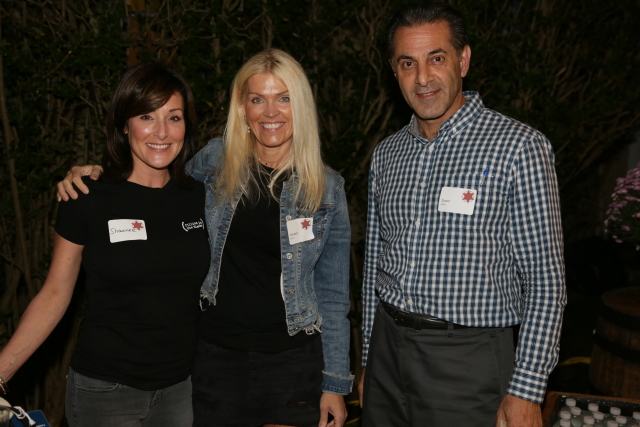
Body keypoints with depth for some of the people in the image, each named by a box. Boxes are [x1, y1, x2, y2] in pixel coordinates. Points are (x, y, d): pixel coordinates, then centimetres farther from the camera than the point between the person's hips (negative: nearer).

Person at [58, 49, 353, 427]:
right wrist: (91, 176, -3)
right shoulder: (214, 162, -2)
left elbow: (333, 294, 1)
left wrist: (336, 382, -1)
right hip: (217, 355, 1)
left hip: (295, 361, 0)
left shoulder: (327, 188, -3)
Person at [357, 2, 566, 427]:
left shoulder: (519, 146, -10)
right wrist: (369, 361, 15)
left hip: (467, 360, -5)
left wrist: (526, 391, -12)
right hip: (388, 348, 5)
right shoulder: (386, 154, 7)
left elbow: (545, 279, -10)